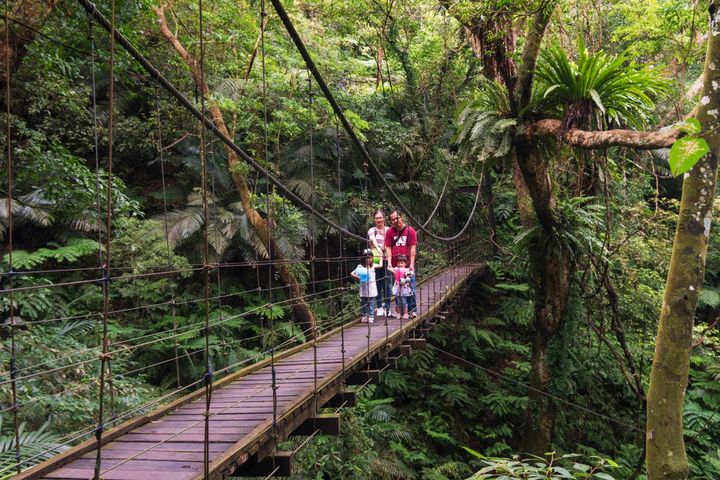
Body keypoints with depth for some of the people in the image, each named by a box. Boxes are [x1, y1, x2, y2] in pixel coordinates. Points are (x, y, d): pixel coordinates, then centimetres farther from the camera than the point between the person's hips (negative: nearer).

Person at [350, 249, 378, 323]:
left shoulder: (373, 266, 5)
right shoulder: (360, 267, -4)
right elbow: (352, 273, -8)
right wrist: (356, 277, -26)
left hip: (372, 290, 1)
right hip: (363, 290, -1)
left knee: (371, 304, 3)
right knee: (363, 304, 8)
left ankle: (371, 316, 9)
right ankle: (364, 316, 20)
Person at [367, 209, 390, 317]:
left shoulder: (389, 230, 8)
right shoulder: (371, 231, 7)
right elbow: (372, 239, -13)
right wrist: (377, 248, -33)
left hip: (386, 260, 0)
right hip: (375, 260, 0)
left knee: (387, 284, -2)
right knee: (378, 284, 2)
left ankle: (387, 308, 6)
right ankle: (380, 307, 10)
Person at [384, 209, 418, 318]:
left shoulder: (410, 230, 1)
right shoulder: (389, 232, 6)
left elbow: (413, 248, -1)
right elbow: (388, 248, 5)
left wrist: (411, 264, -6)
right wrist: (389, 262, -7)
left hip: (408, 265, -1)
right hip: (395, 266, 1)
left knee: (410, 287, -1)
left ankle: (412, 310, 6)